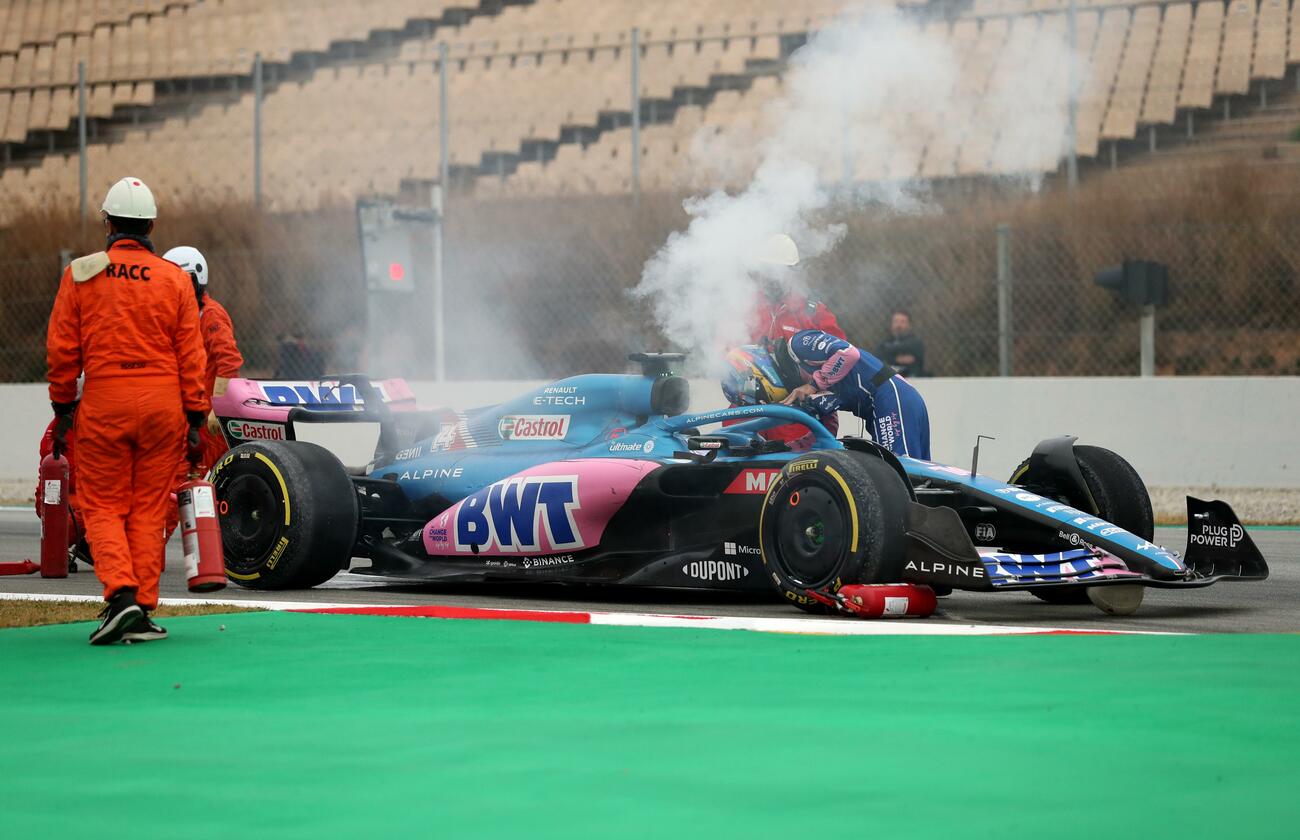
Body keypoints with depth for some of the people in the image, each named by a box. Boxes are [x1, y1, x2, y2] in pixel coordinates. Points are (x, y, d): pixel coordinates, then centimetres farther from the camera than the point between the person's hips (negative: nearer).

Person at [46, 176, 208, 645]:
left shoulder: (80, 274, 0)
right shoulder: (174, 278, 3)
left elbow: (62, 349, 2)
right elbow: (191, 356, 2)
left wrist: (63, 410, 10)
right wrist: (195, 419, 7)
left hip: (102, 404, -1)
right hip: (162, 404, 1)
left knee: (103, 506, 6)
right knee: (149, 510, 8)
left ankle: (120, 593, -15)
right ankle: (141, 613, 6)